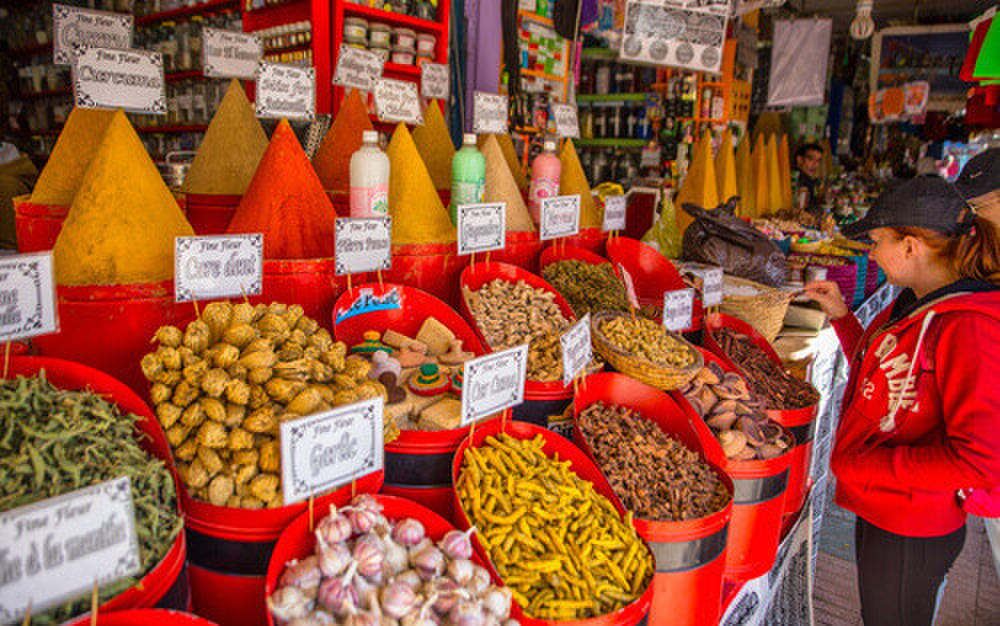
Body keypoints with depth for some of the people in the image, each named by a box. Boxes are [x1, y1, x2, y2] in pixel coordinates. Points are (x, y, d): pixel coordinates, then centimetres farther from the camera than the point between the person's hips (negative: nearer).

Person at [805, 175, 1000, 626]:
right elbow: (877, 372, 17)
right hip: (878, 512, 8)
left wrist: (865, 465, -24)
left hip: (912, 535, -8)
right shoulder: (915, 304, 2)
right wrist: (841, 316, 7)